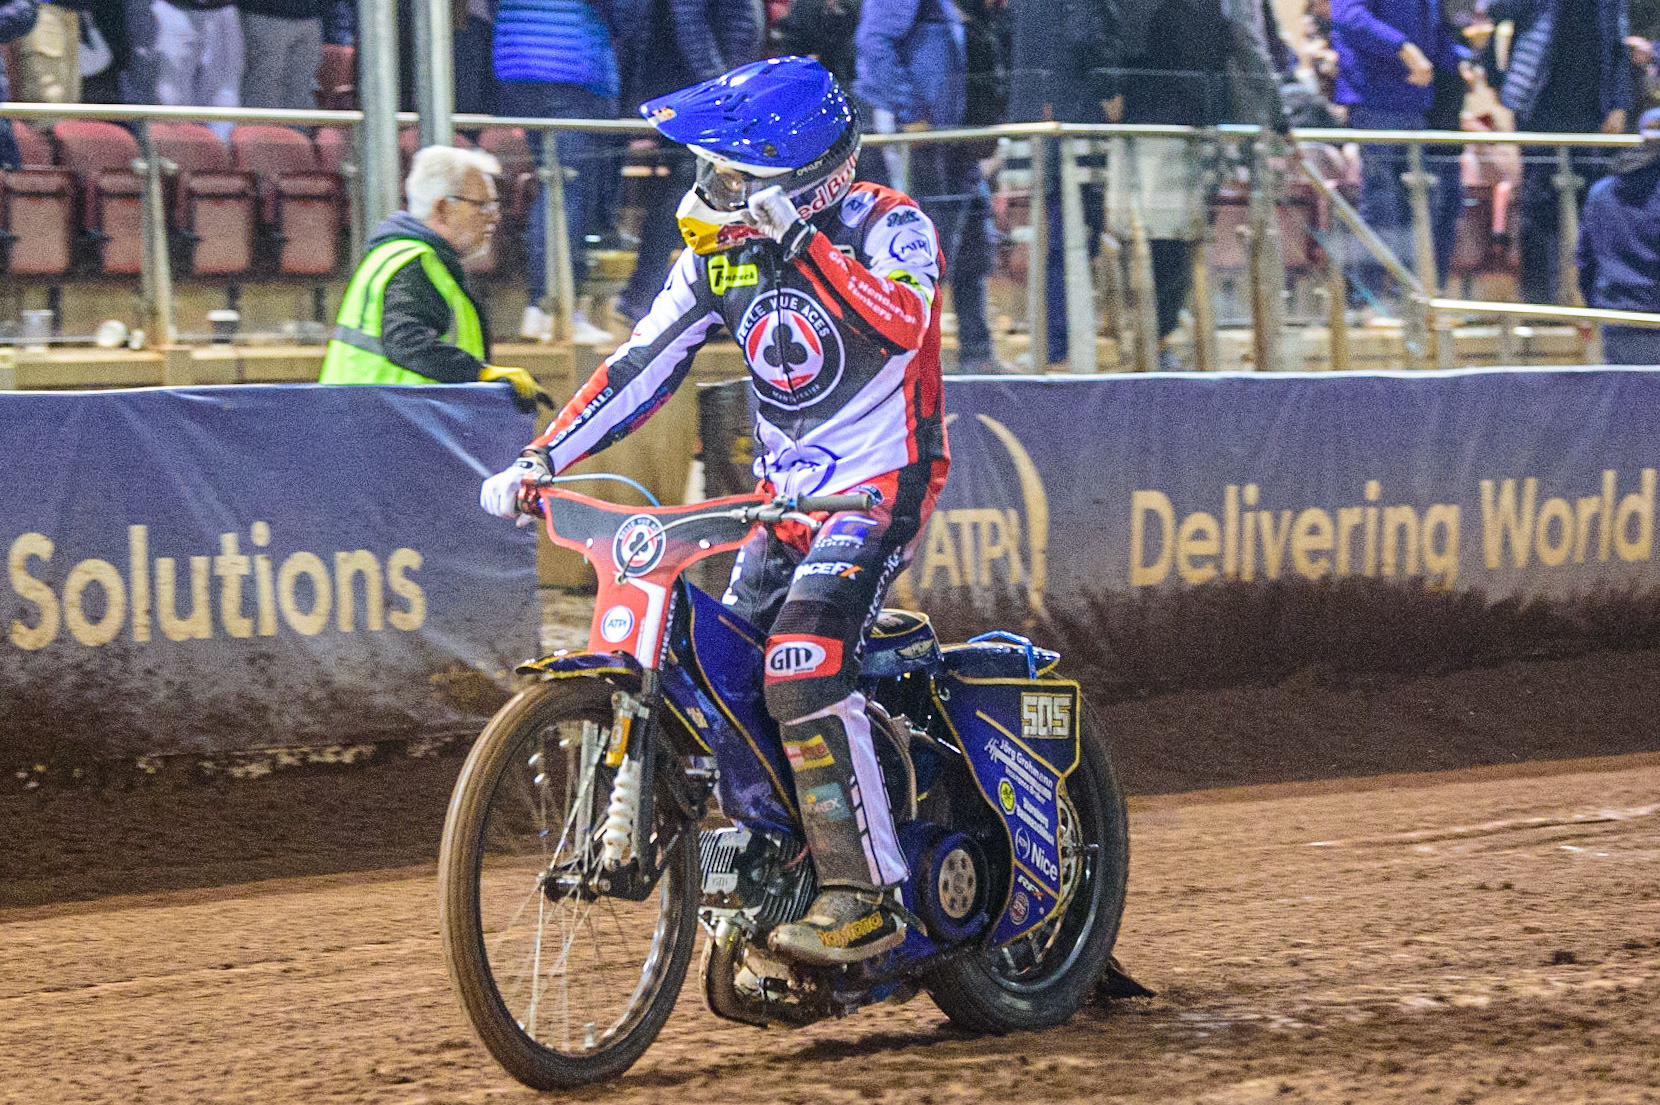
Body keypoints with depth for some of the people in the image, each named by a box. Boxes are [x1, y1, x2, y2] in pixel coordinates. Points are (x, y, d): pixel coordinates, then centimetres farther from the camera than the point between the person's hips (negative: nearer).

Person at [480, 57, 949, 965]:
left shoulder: (888, 226, -11)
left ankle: (864, 896, -27)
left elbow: (903, 323, -31)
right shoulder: (719, 252, 6)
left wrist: (804, 239, -29)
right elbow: (643, 364, 7)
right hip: (785, 493, 8)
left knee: (803, 663, -27)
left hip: (881, 481, -8)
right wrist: (540, 460, -2)